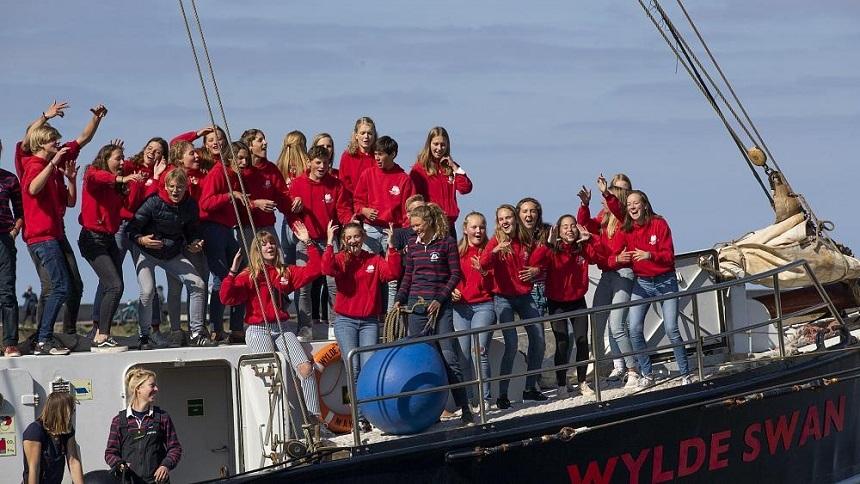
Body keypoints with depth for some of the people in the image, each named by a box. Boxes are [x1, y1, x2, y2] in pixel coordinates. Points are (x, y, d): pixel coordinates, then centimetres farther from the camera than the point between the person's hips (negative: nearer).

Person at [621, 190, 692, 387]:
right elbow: (627, 256, 5)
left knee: (672, 330, -9)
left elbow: (669, 255, -12)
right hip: (641, 283, 3)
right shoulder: (627, 229, 1)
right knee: (635, 330, -9)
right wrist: (620, 258, -19)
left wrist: (649, 255, -30)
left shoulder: (659, 224, -8)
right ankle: (646, 374, 5)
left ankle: (685, 374, 2)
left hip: (665, 281, -3)